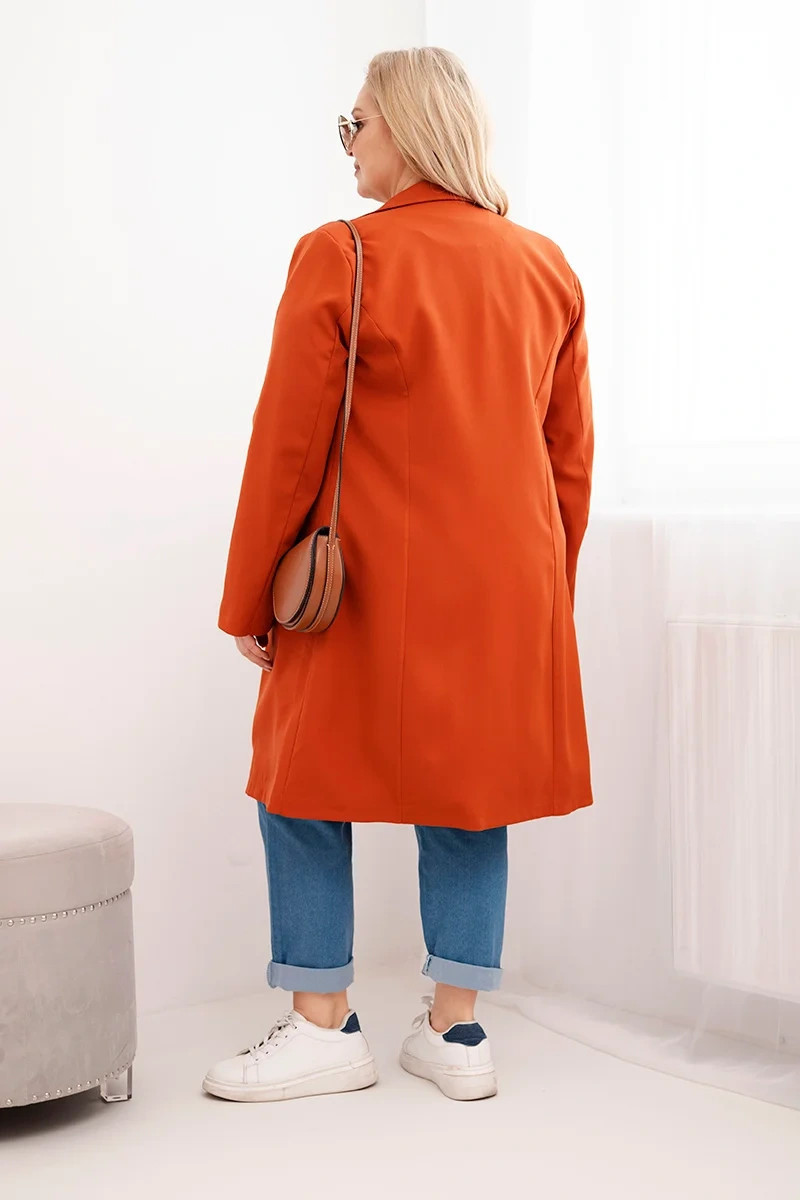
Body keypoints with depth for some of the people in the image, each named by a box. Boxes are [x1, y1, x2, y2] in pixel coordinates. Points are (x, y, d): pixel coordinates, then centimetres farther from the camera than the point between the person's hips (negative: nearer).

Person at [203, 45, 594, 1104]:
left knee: (309, 779, 9)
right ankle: (455, 1030, 16)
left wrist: (248, 601, -1)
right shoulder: (546, 268, 7)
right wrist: (546, 592, 19)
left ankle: (325, 1026, 12)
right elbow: (571, 455, 10)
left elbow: (288, 445, -9)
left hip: (372, 582, -5)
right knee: (469, 788, 12)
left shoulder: (340, 258, -10)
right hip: (507, 591, 5)